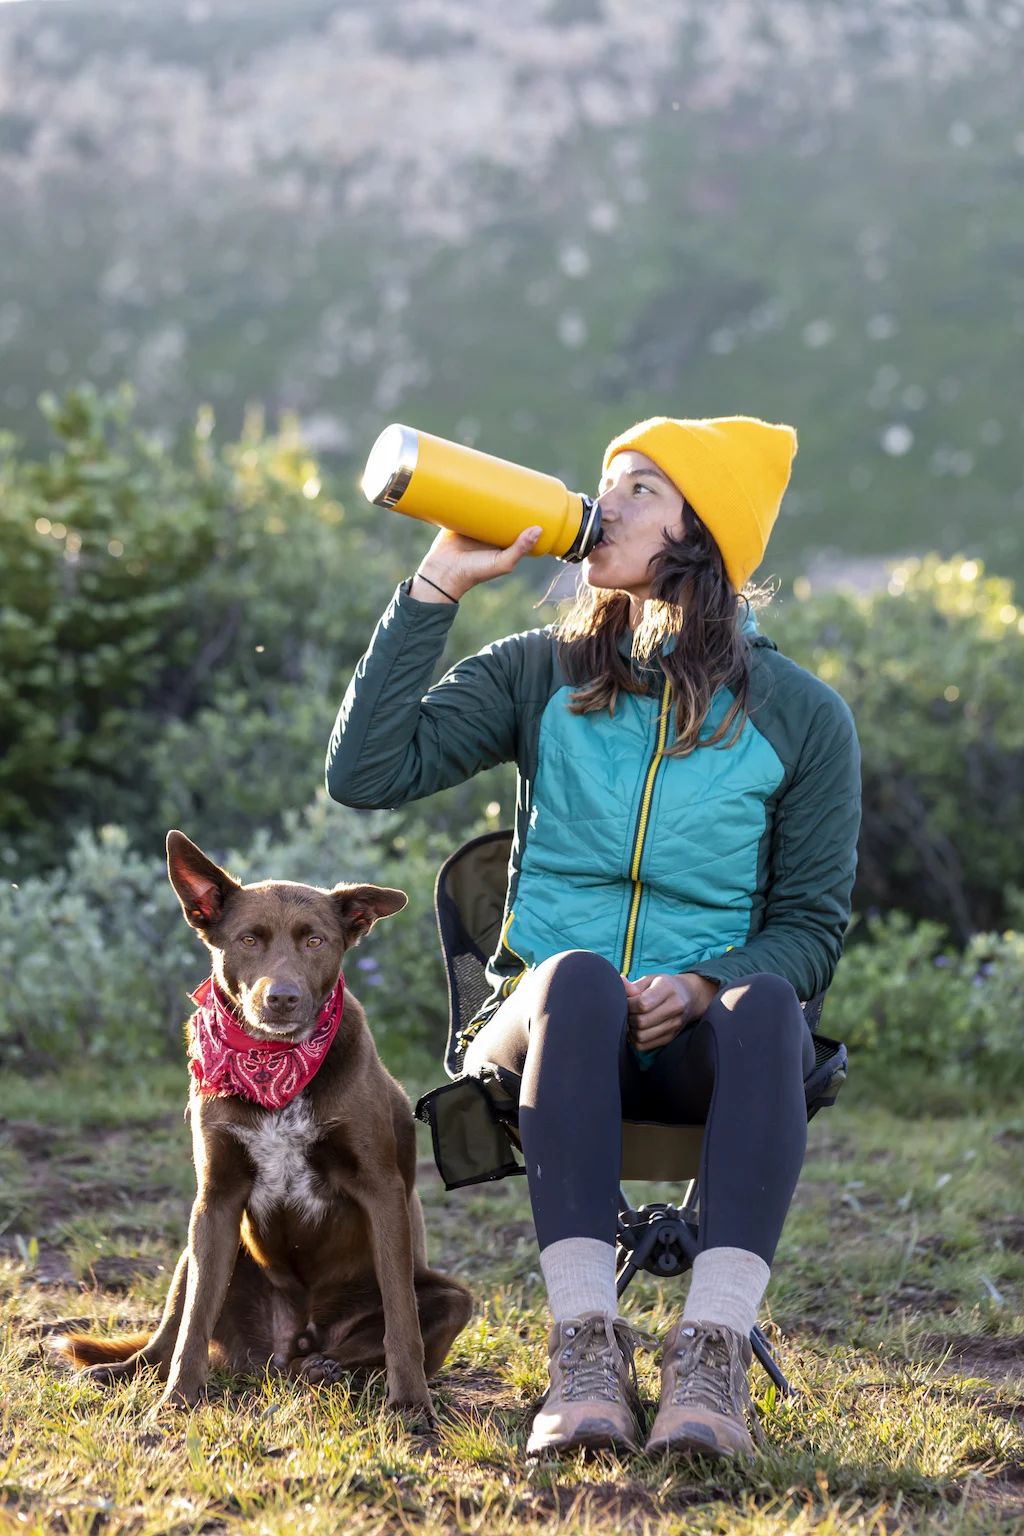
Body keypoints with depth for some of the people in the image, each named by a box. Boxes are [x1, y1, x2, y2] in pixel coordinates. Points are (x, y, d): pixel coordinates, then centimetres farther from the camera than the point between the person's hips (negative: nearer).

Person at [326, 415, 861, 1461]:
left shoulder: (799, 715, 7)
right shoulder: (541, 676, 11)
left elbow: (812, 924, 7)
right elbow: (366, 774, -2)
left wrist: (705, 985, -14)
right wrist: (437, 588, -3)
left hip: (699, 1044, 0)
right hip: (547, 1029, 0)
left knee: (767, 1005, -36)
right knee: (576, 976, -36)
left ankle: (712, 1355, -45)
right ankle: (584, 1351, -42)